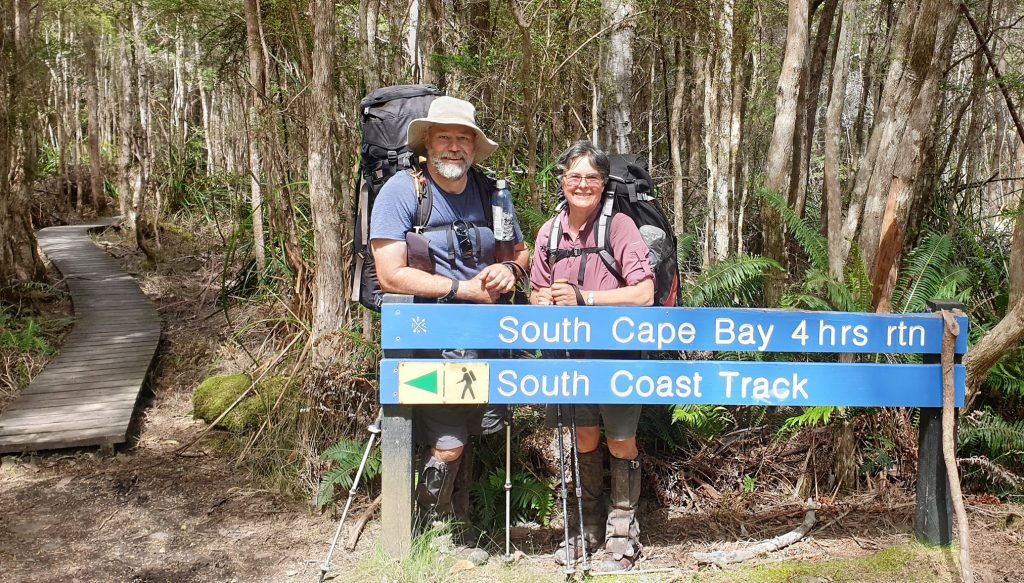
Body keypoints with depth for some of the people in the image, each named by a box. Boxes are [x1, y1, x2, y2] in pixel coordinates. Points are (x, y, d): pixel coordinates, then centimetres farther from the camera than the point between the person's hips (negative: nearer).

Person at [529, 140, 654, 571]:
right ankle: (589, 526, 31)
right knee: (584, 436, 14)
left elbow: (644, 294, -18)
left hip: (617, 350, -4)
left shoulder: (619, 225, -12)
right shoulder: (550, 232, 3)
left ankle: (623, 532, 20)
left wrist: (583, 298, -22)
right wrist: (547, 300, -10)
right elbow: (538, 293, 13)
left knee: (620, 439, 5)